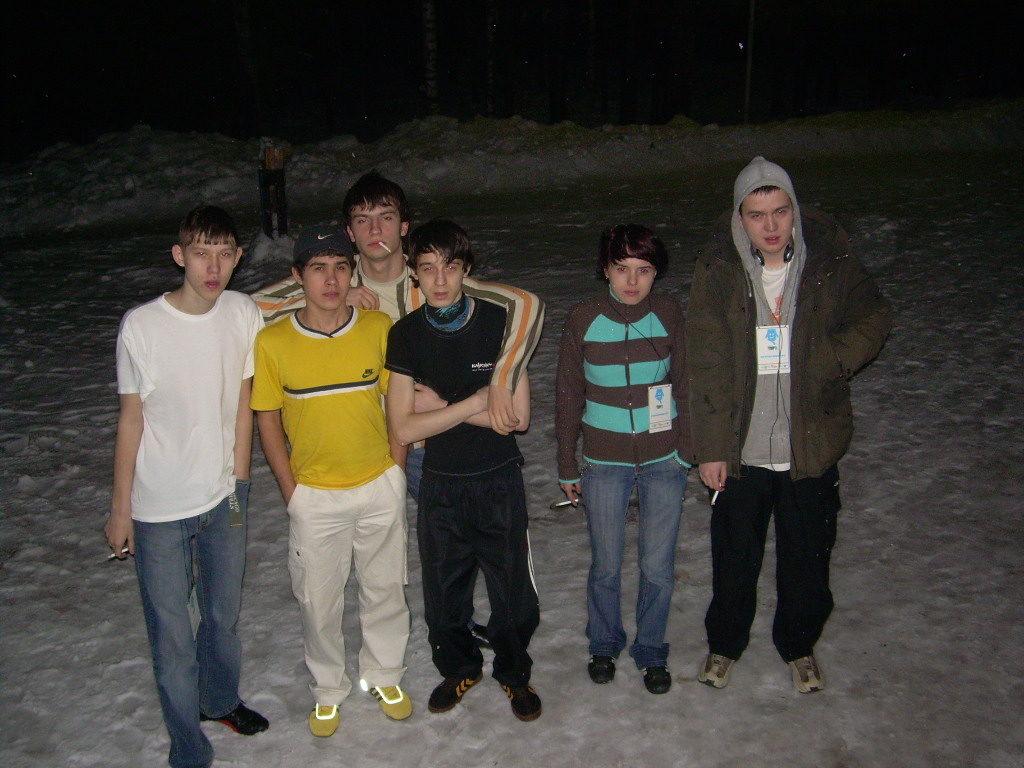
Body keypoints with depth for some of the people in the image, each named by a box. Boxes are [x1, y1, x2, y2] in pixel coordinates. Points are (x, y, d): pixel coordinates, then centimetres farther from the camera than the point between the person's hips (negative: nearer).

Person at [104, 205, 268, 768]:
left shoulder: (245, 315, -7)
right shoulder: (142, 326, -16)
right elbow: (131, 419, -7)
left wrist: (239, 480, 7)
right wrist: (121, 507, -2)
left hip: (223, 498, 4)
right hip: (160, 510, -3)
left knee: (224, 616, 21)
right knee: (172, 634, 6)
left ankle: (220, 700, 49)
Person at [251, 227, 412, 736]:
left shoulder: (380, 328, -9)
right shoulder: (273, 342, -13)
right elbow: (268, 422, -3)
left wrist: (394, 472, 0)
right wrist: (291, 492, -4)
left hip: (380, 488, 1)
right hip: (314, 496, -1)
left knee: (385, 590, 18)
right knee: (318, 600, 13)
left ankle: (385, 676, 43)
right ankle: (328, 689, 39)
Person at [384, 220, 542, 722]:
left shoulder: (499, 322, -10)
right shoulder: (406, 334, -6)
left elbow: (518, 416, -13)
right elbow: (402, 429, -11)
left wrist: (439, 405, -13)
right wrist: (473, 403, -17)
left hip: (500, 481, -1)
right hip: (440, 486, 2)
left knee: (512, 588, 9)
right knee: (443, 591, 16)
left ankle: (514, 671, 36)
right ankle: (459, 667, 42)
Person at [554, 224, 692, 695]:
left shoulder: (669, 315, -5)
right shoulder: (583, 320, -7)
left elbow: (684, 386, 5)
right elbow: (568, 395, 1)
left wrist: (686, 450, 3)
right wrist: (567, 465, 3)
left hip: (663, 461, 1)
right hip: (605, 463, 0)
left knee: (658, 567, 7)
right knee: (605, 566, 10)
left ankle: (651, 651, 31)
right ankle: (603, 645, 36)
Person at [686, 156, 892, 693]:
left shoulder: (829, 261, -6)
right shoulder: (717, 270, -8)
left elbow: (873, 317, 7)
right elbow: (706, 365, -7)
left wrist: (829, 361, -12)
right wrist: (710, 447, -8)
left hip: (812, 447, 1)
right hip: (741, 449, -1)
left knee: (807, 558, 16)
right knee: (734, 558, 15)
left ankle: (798, 645, 42)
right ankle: (724, 643, 41)